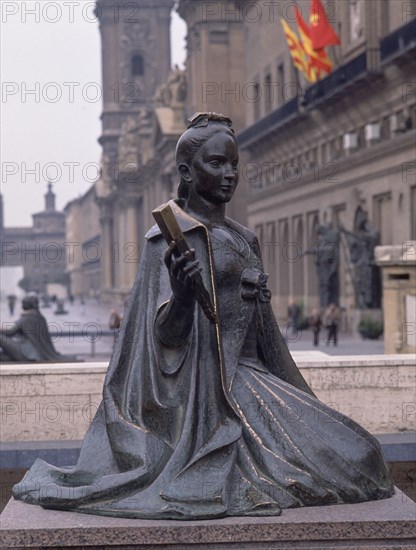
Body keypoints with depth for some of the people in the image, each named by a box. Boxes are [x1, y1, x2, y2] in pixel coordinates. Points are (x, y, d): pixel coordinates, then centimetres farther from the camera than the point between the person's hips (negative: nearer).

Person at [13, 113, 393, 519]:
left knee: (361, 452, -1)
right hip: (210, 385, -9)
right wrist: (181, 294, -36)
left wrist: (288, 390, 23)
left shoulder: (243, 238, 18)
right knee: (351, 454, -20)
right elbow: (166, 333, -14)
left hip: (251, 375, 9)